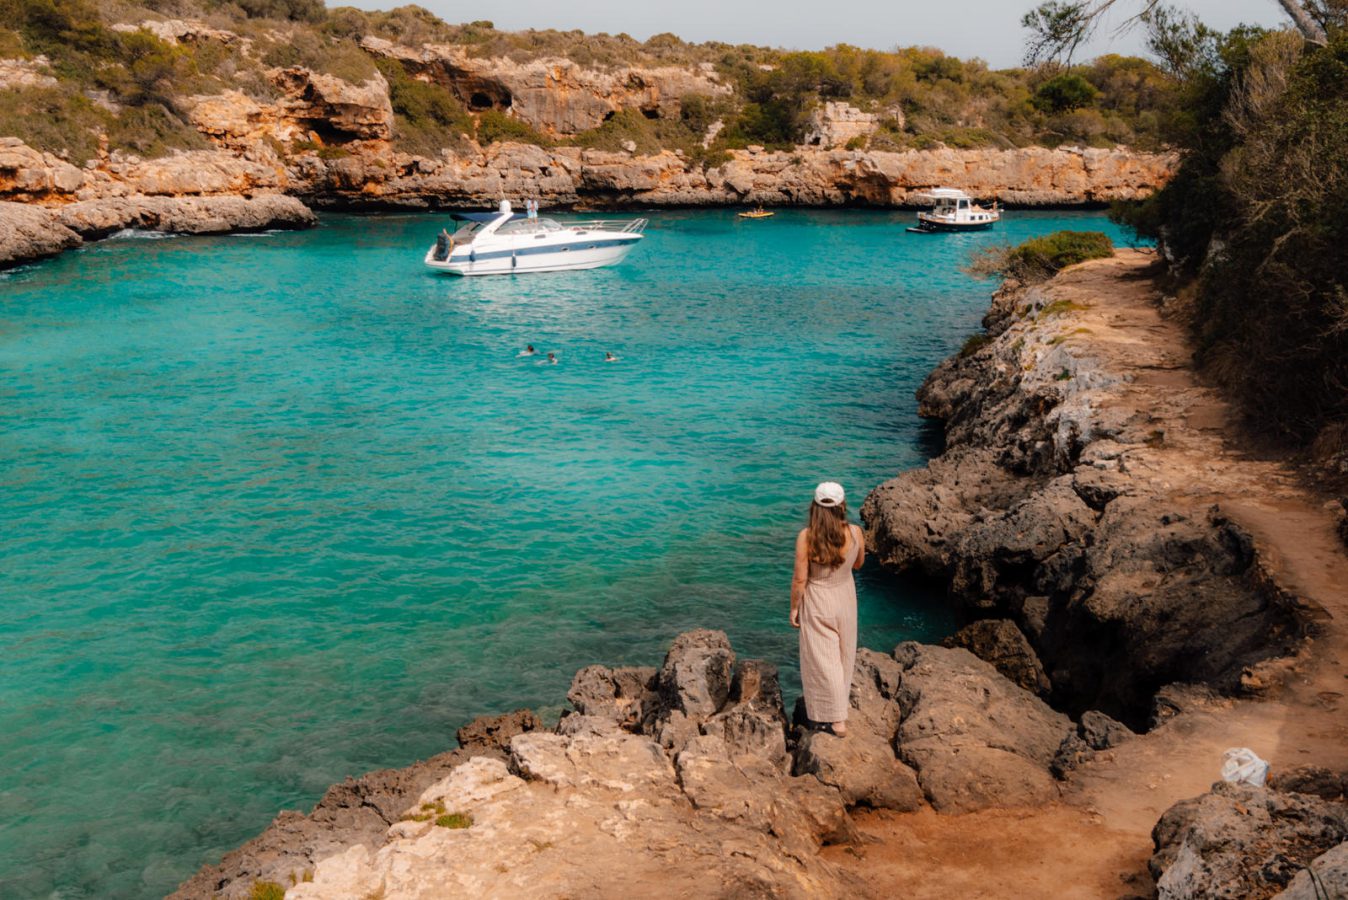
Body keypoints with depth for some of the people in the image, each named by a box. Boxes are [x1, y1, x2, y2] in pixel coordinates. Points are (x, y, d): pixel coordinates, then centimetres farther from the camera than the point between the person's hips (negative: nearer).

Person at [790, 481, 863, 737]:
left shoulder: (806, 536, -23)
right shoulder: (855, 533, -14)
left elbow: (800, 578, -17)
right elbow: (858, 564, 5)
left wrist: (794, 608, -4)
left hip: (817, 604, -3)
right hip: (845, 599, 3)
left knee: (823, 659, 8)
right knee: (842, 654, 22)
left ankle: (837, 720, 11)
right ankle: (837, 702, 42)